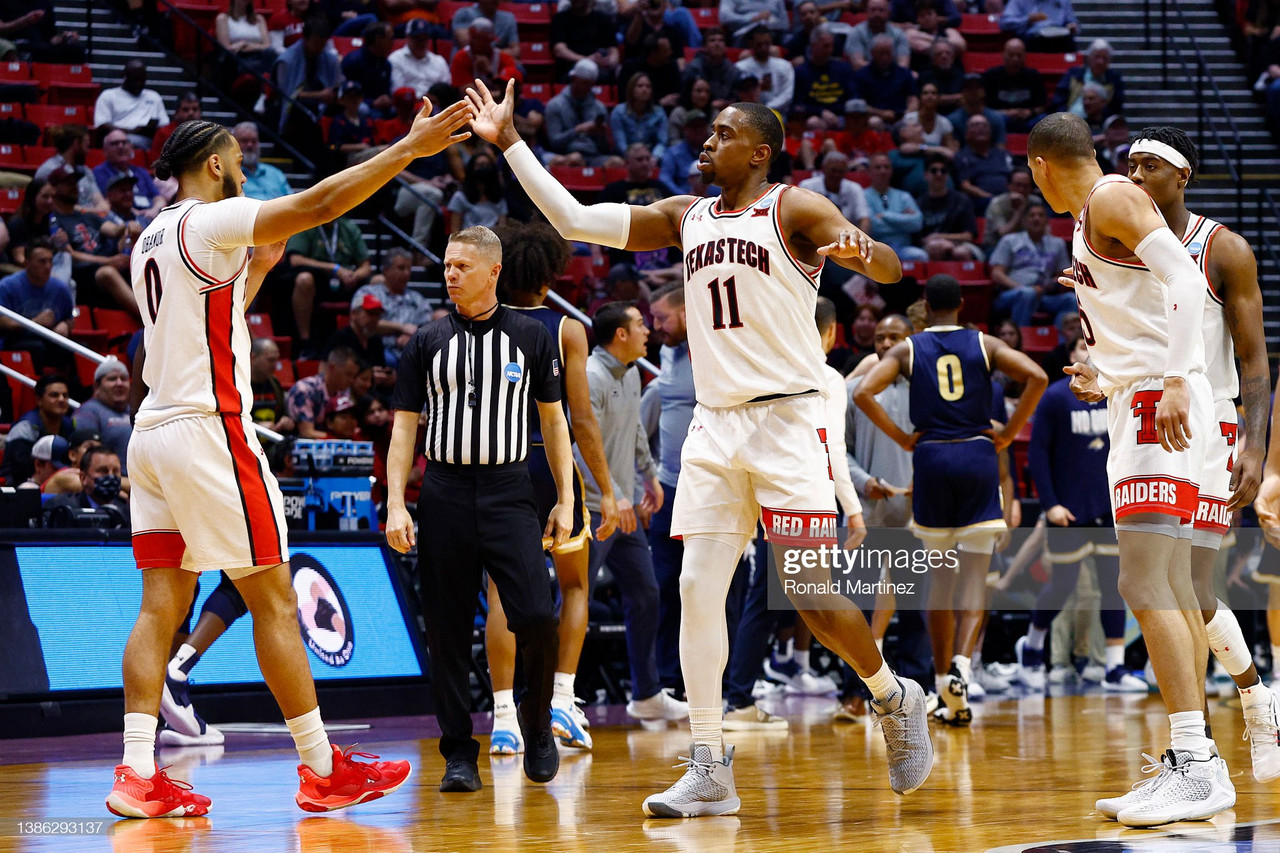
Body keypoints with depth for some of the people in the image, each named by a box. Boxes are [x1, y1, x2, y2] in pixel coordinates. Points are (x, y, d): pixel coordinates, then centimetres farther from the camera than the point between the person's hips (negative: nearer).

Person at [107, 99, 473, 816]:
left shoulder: (154, 239, 19)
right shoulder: (210, 221, -8)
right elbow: (319, 203, -18)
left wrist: (257, 267, 31)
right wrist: (410, 148, -17)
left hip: (155, 432, 9)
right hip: (209, 429, -9)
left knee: (162, 607, 4)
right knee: (274, 600, -3)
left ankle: (138, 775, -3)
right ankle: (321, 770, 1)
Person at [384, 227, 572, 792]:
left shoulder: (532, 337, 6)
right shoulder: (428, 342, 7)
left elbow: (553, 420, 10)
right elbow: (405, 427, 7)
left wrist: (565, 500, 3)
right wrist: (395, 506, -3)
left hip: (508, 491, -1)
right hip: (444, 492, 1)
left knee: (536, 618, -13)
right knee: (448, 630, 0)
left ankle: (537, 723, 11)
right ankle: (458, 754, 8)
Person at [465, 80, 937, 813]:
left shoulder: (794, 210, -3)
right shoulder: (685, 218, 14)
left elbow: (890, 269, -14)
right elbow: (573, 218, 12)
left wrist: (861, 252, -38)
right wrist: (510, 142, 8)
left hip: (787, 419, -6)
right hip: (715, 425, 6)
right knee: (698, 585, -4)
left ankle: (896, 701, 18)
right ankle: (711, 770, -2)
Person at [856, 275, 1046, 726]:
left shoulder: (908, 349, 5)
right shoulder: (985, 345, 5)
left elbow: (863, 393, -8)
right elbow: (1037, 377, -8)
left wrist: (902, 437, 0)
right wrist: (1008, 433, -1)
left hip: (931, 457, 1)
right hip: (978, 455, -1)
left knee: (940, 575, 11)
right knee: (974, 573, -1)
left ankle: (945, 684, 12)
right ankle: (962, 660, -25)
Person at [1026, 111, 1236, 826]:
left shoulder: (1112, 200, -8)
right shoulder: (1094, 217, 22)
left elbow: (1186, 280, -21)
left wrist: (1175, 382, -30)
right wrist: (1101, 376, 45)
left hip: (1159, 402, -11)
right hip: (1141, 405, 11)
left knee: (1144, 585, -19)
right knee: (1174, 590, 12)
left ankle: (1197, 767, -25)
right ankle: (1194, 757, 17)